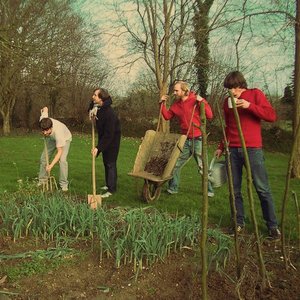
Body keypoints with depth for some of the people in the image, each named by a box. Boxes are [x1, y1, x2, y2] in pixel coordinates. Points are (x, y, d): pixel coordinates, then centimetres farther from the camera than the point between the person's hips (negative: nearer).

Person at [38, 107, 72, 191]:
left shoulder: (58, 132, -46)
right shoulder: (42, 120, -34)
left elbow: (59, 152, -41)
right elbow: (45, 108, -12)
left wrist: (51, 165, -46)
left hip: (65, 138, -6)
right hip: (52, 138, 6)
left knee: (62, 160, -23)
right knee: (43, 157, 1)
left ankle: (64, 184, -12)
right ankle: (41, 181, 15)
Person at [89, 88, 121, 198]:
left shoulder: (109, 113, -32)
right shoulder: (97, 107, -6)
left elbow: (108, 134, -32)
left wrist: (98, 147, -33)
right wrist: (92, 111, -4)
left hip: (112, 139, -9)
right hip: (104, 137, 9)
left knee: (110, 163, -9)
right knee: (106, 162, 17)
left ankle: (111, 190, -3)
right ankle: (109, 184, 31)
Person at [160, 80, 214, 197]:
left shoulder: (196, 101, -9)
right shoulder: (176, 104, 8)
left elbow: (209, 115, -15)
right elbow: (167, 116, 17)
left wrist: (202, 101, -24)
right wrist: (162, 104, 8)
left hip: (198, 139, -5)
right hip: (185, 140, 5)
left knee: (203, 166, 1)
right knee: (175, 164, 7)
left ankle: (209, 190, 14)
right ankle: (173, 188, 20)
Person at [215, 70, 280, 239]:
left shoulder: (255, 94, 3)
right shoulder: (227, 101, 15)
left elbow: (272, 116, -6)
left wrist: (249, 106, -16)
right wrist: (222, 147, 19)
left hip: (253, 149, -4)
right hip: (233, 150, 4)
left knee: (262, 189, -2)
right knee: (235, 189, 4)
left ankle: (273, 225, 8)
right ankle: (239, 222, 16)